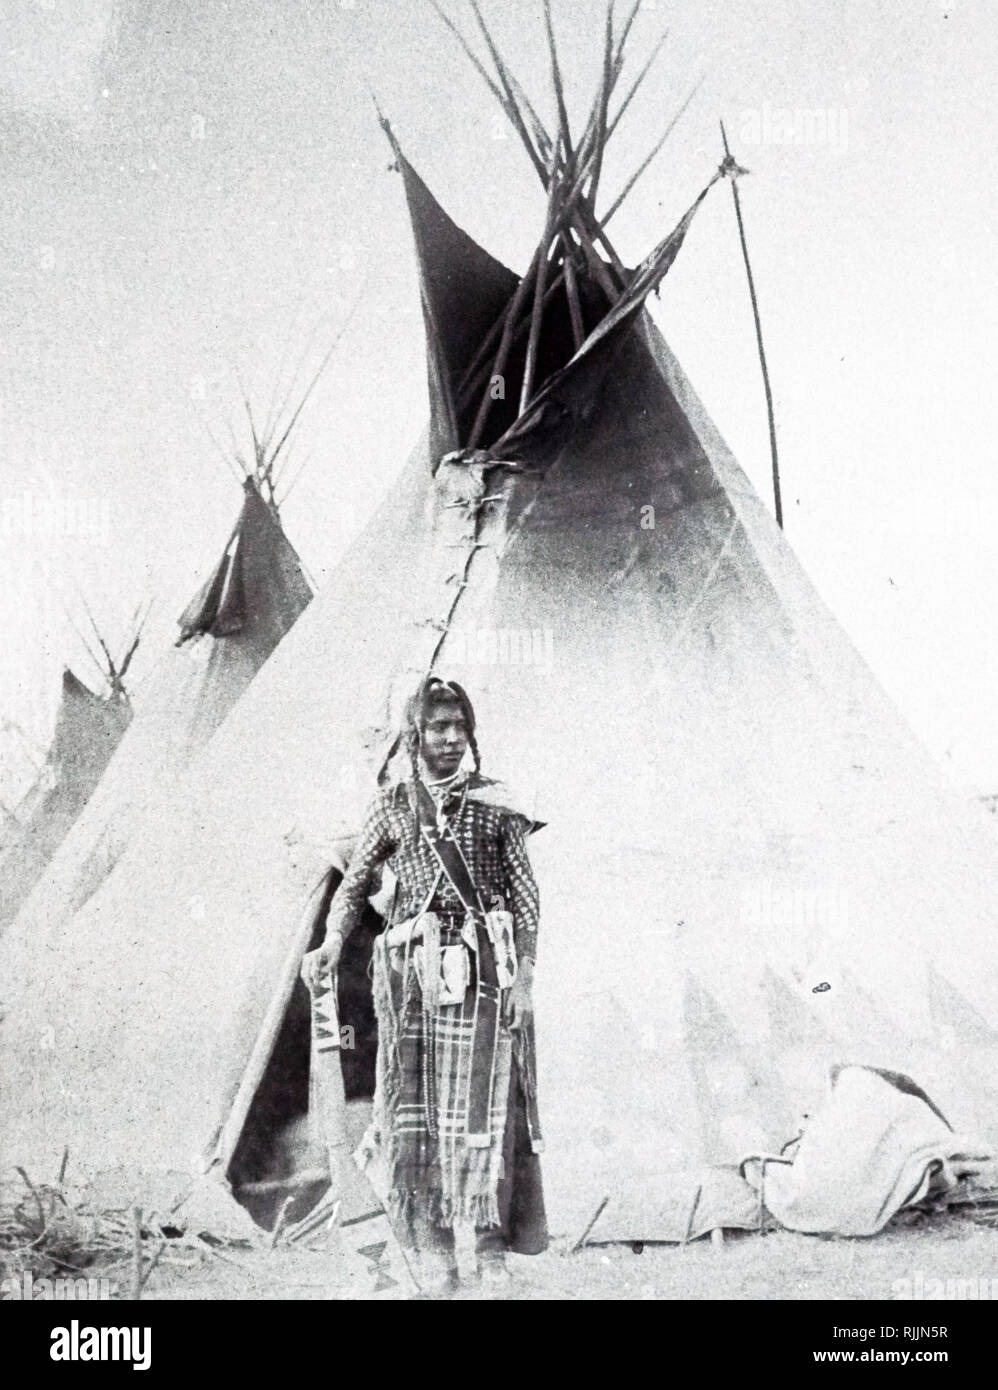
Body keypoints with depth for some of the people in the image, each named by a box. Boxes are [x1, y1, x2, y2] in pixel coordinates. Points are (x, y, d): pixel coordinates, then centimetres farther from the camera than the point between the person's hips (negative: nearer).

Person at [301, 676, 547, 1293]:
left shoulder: (495, 803, 6)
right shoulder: (393, 806, 11)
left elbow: (526, 897, 5)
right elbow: (355, 884, 14)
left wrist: (524, 979, -2)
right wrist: (332, 943, -3)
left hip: (483, 964, -1)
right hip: (413, 965, 2)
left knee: (485, 1099, -5)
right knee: (415, 1099, 0)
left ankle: (491, 1244, 4)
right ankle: (431, 1247, 7)